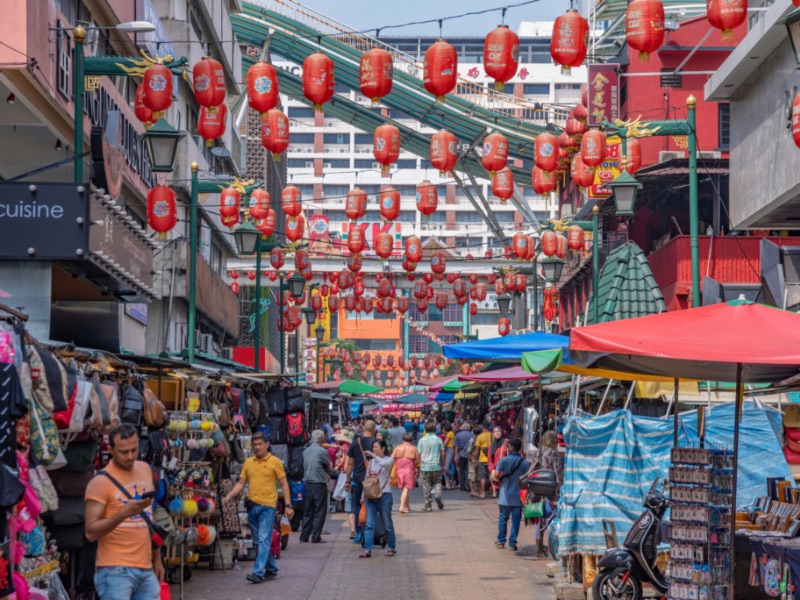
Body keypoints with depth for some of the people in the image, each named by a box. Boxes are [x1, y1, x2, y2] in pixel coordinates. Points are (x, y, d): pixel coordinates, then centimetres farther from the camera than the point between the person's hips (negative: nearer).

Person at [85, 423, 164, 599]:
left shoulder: (145, 469, 12)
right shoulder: (101, 482, -10)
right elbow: (91, 532, -14)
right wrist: (123, 513, -26)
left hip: (146, 569, 7)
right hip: (115, 571, -7)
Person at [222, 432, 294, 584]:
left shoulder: (275, 462, -1)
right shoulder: (248, 463, 11)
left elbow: (284, 484, 1)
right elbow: (241, 483, 13)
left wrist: (288, 505, -4)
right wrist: (229, 496, -3)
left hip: (268, 506, -5)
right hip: (252, 506, 5)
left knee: (264, 540, -10)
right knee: (258, 541, 12)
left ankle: (258, 573, -15)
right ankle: (271, 569, 25)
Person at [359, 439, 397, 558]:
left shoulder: (389, 460, -2)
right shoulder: (371, 461, 13)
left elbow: (383, 463, -27)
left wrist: (373, 455, -20)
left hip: (384, 495, -4)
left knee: (387, 524, 5)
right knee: (369, 524, -4)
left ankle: (392, 547, 21)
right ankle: (367, 550, -7)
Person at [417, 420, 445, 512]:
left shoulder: (422, 440, -2)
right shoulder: (438, 439, 0)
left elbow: (419, 454, -1)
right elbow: (442, 453, 3)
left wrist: (417, 466, 8)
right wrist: (443, 465, 13)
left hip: (425, 466, 0)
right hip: (436, 466, 0)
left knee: (426, 486, 5)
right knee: (437, 483, 15)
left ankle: (427, 506, 5)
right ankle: (438, 495, -13)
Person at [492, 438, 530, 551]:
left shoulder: (504, 460, -10)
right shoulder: (525, 463, -4)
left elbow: (496, 475, -17)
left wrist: (499, 479, 4)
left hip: (505, 495, -1)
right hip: (518, 496, 1)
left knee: (503, 518, 15)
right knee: (516, 520, 6)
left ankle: (501, 541, 22)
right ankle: (512, 543, 5)